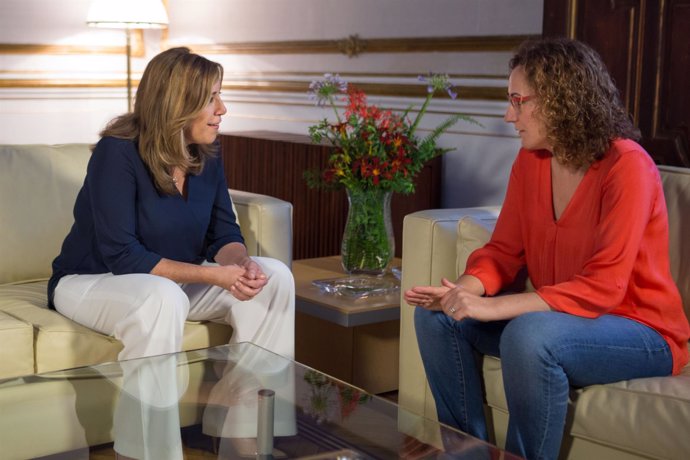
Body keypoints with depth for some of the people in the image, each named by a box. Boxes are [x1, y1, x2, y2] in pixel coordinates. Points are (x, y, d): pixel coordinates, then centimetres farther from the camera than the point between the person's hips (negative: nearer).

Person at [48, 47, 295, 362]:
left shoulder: (207, 152, -3)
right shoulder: (117, 152, -23)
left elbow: (224, 234, 0)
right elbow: (123, 255, -26)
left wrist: (242, 265, -25)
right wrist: (214, 275, -30)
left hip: (174, 279, 7)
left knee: (274, 276, -12)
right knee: (163, 297, -39)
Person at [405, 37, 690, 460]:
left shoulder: (627, 167, -22)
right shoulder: (530, 161, 0)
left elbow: (602, 288, -27)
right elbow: (504, 252, 4)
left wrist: (493, 307, -32)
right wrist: (463, 290, -18)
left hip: (640, 330, -7)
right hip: (554, 317, 7)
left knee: (528, 336, -35)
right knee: (436, 317, -5)